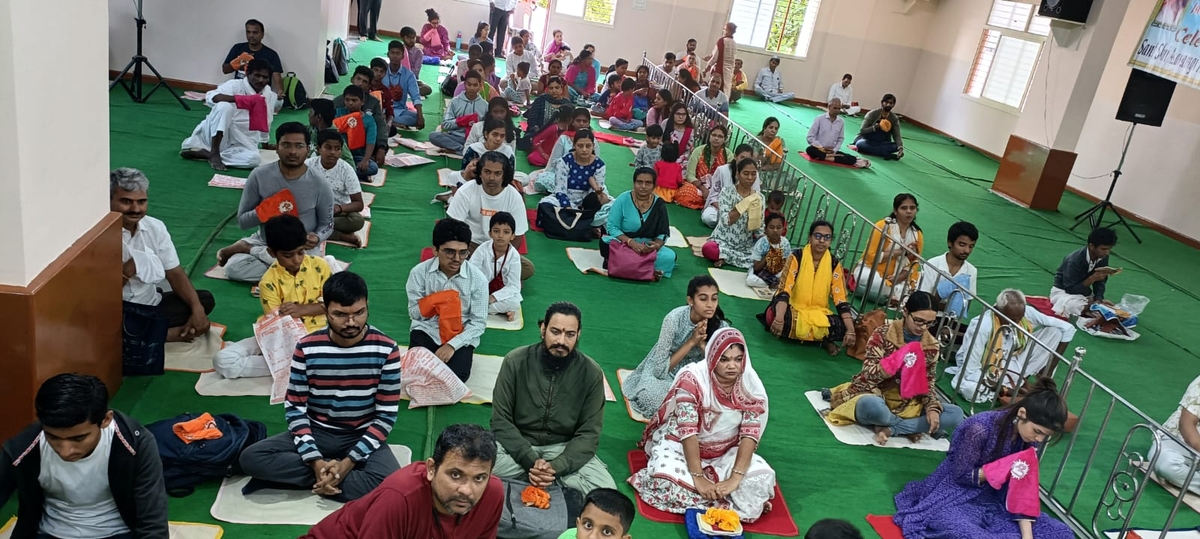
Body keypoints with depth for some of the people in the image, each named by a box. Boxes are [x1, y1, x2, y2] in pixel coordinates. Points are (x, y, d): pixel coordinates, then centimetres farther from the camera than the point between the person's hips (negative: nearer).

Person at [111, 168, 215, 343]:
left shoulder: (155, 227, 1)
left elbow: (175, 273, -1)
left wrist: (197, 309, -12)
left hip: (153, 304, 6)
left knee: (205, 299, -3)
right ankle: (174, 333, -16)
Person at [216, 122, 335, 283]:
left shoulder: (320, 184, -10)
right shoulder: (259, 176, -9)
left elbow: (327, 224, 2)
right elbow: (242, 221, -3)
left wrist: (317, 238, -21)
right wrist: (264, 212, -23)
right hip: (264, 241, -1)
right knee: (233, 268, -27)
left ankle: (246, 248, -9)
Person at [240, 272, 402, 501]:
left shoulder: (386, 349, -13)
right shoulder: (307, 348, -10)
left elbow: (387, 415, -10)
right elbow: (294, 409, -5)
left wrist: (350, 461, -20)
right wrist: (315, 461, -20)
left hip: (363, 436, -1)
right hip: (316, 433, 1)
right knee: (250, 458, -20)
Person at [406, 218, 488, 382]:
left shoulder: (477, 279, -14)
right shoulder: (420, 272, -11)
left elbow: (478, 323, -10)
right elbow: (414, 313, -5)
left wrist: (452, 345, -22)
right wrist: (437, 302, -23)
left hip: (461, 337, -1)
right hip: (426, 331, 1)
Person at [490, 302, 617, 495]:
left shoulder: (591, 373, -10)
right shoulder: (515, 361, -12)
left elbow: (588, 433, -8)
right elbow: (501, 421, -9)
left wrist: (556, 467, -25)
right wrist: (531, 461, -24)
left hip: (565, 449, 0)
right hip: (518, 446, 0)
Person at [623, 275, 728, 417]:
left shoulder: (721, 325, -20)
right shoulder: (675, 318, -27)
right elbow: (660, 369, -25)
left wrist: (702, 343, -31)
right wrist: (692, 342, -32)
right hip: (666, 370, -3)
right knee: (650, 394, -33)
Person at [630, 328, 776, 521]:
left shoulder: (752, 385, -13)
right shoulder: (692, 378, -24)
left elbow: (750, 433, -18)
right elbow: (687, 431, -27)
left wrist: (735, 477, -29)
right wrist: (698, 477, -32)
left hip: (724, 453, 3)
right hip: (680, 445, -3)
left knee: (762, 477, -24)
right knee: (667, 479, -34)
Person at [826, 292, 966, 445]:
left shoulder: (932, 346, 1)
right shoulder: (882, 334, -12)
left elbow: (928, 383, 7)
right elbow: (868, 375, -16)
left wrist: (932, 408, -13)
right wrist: (895, 362, -32)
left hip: (907, 403, 5)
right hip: (874, 395, -5)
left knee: (956, 415, -14)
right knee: (872, 405, -42)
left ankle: (889, 429, -20)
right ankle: (910, 428, -12)